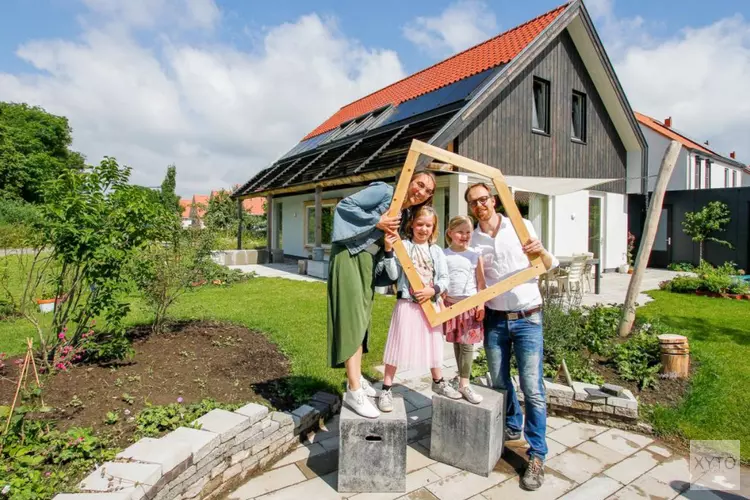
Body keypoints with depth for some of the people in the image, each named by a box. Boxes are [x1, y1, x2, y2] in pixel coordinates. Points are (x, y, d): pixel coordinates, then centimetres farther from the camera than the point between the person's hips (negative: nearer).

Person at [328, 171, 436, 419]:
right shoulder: (384, 192, -12)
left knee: (362, 319, 13)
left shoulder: (407, 214, 11)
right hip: (348, 257, -9)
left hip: (368, 262, 9)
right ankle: (354, 391, -7)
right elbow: (344, 205, -17)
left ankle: (355, 377, 26)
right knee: (352, 318, -11)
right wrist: (377, 221, -20)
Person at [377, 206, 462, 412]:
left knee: (433, 344, 17)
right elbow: (394, 275, -12)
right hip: (407, 304, -4)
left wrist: (433, 290, -13)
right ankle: (386, 390, 11)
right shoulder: (402, 246, -5)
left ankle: (438, 383, 38)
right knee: (399, 345, -1)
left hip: (430, 303, 4)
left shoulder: (436, 251, 7)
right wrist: (389, 251, -22)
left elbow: (444, 278, 5)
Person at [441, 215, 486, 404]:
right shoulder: (443, 255, 1)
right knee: (456, 344, 9)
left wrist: (481, 304, -4)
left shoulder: (475, 255, 1)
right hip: (451, 304, 1)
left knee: (467, 345, -3)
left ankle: (464, 384, 5)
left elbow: (481, 282, 2)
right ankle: (463, 379, 22)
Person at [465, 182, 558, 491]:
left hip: (527, 318, -3)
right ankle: (512, 426, 41)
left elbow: (550, 266, 2)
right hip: (495, 320, 3)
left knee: (532, 388, -4)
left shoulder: (521, 227, -2)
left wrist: (540, 251, -19)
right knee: (499, 383, 15)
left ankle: (537, 456, 9)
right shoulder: (472, 241, 3)